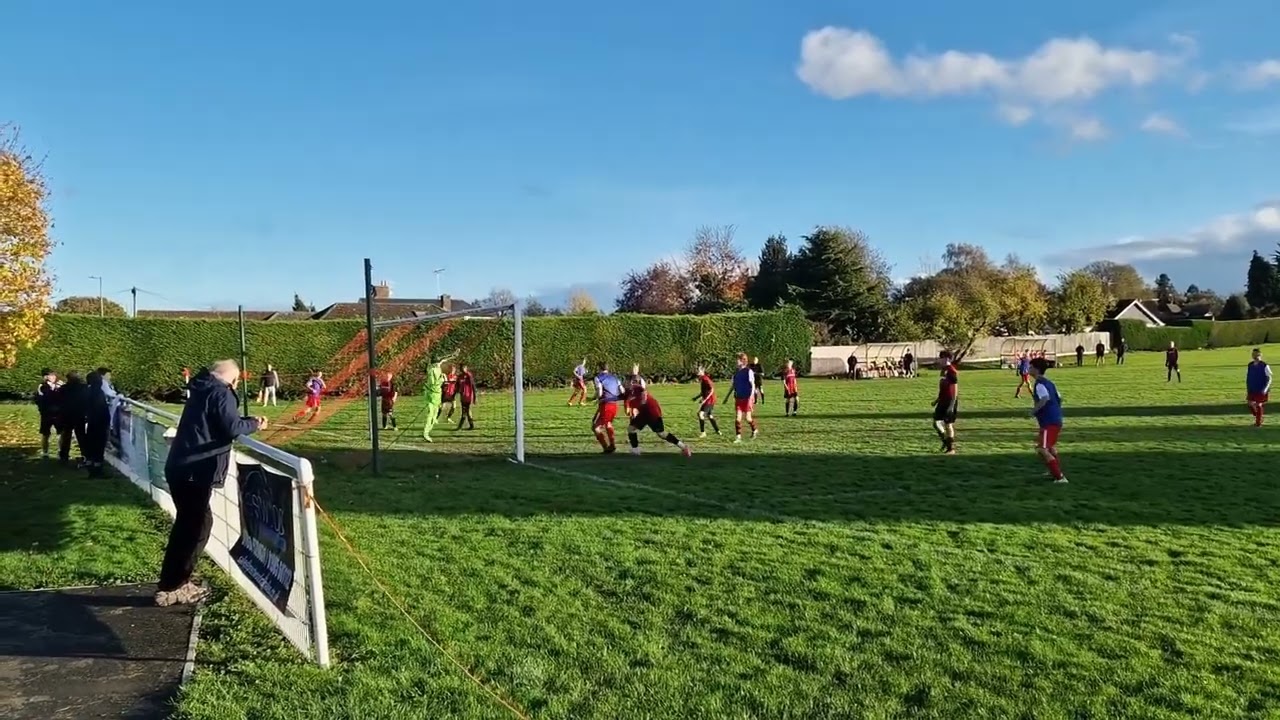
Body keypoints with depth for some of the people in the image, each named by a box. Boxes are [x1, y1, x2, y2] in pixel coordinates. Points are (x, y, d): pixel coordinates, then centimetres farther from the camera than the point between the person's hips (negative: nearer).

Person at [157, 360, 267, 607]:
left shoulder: (203, 390, 17)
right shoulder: (221, 393, -12)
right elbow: (231, 428, -19)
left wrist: (247, 421, 15)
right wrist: (254, 425, -3)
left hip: (181, 467, 10)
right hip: (195, 471, -10)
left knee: (188, 524, 19)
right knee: (197, 527, -1)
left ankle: (174, 582, 26)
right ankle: (170, 589, 4)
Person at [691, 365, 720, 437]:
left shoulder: (705, 379, -17)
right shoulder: (701, 379, 11)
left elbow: (712, 389, -23)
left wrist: (704, 399, -26)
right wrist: (697, 397, 16)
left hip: (709, 400, -10)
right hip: (707, 400, 10)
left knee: (701, 414, -17)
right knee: (710, 416, 20)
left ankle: (703, 432, -14)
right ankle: (717, 431, 32)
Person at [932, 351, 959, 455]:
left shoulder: (952, 371, -15)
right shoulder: (943, 370, 11)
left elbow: (955, 389, -17)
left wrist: (952, 404, -20)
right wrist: (937, 399, 23)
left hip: (950, 402, -8)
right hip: (942, 401, 8)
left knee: (948, 424, -1)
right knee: (936, 422, 6)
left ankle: (951, 448, 9)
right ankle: (945, 441, 23)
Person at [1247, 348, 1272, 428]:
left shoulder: (1264, 366, -11)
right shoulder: (1250, 365, 4)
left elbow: (1269, 379, -9)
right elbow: (1247, 377, 14)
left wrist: (1265, 389, -16)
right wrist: (1247, 387, 9)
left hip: (1261, 391, -5)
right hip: (1252, 390, 5)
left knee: (1259, 405, -1)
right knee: (1250, 404, 3)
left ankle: (1258, 422, 11)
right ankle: (1257, 417, 28)